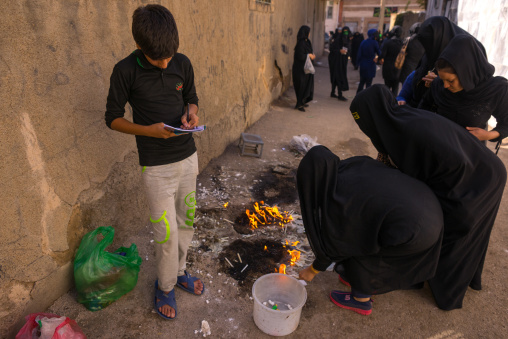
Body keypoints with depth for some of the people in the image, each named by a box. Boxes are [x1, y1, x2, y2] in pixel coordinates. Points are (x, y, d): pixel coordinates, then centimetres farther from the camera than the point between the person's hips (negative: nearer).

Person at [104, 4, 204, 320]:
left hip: (188, 157, 5)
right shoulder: (126, 71, -13)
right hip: (157, 165, -4)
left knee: (186, 222, 16)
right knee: (167, 231, 2)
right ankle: (165, 286, 27)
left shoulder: (183, 64, -2)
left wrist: (191, 114, -10)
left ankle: (179, 271, 39)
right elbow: (113, 118, -5)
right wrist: (148, 130, -21)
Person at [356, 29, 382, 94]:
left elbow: (359, 54, 3)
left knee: (362, 82, 15)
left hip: (363, 65, 4)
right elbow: (379, 53, -3)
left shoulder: (363, 42, 1)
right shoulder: (374, 43, -11)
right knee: (368, 83, 2)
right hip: (370, 65, -4)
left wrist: (358, 63, 9)